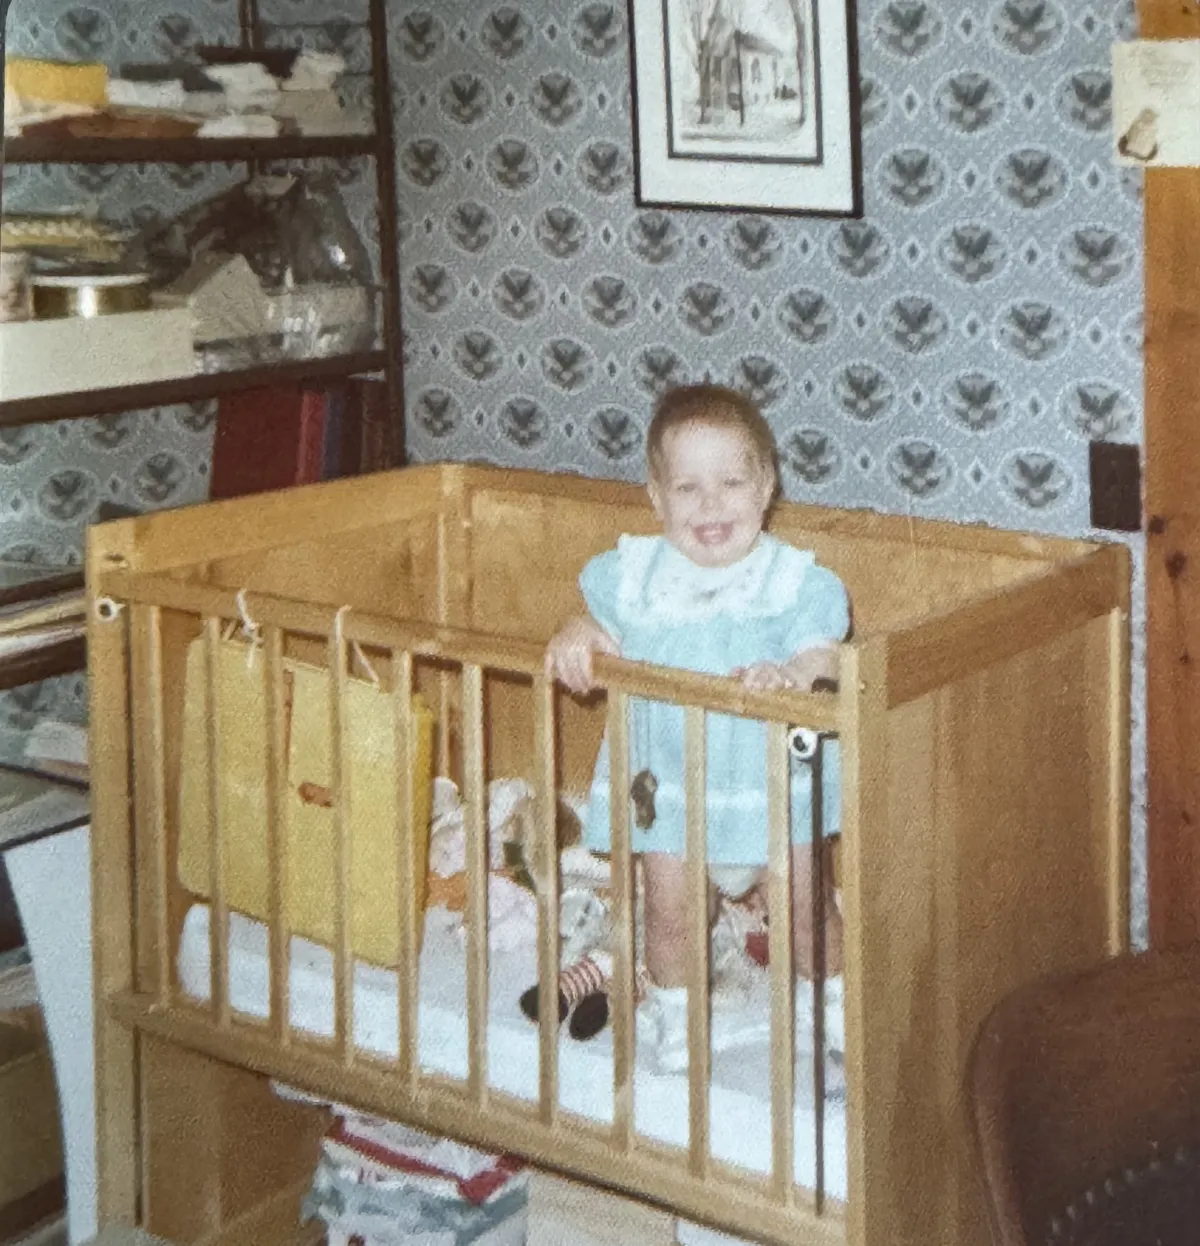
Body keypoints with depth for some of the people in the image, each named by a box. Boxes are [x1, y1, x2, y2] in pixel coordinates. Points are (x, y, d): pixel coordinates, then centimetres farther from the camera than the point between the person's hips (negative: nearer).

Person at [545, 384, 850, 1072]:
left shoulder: (796, 580, -13)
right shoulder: (635, 572, -5)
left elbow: (825, 657, -21)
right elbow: (600, 621, 12)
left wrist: (791, 672, -42)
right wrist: (577, 636, -10)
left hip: (771, 778, -1)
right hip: (668, 779, 2)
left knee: (804, 903, 8)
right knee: (670, 909, 6)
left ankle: (829, 998, 36)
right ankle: (676, 1011, 33)